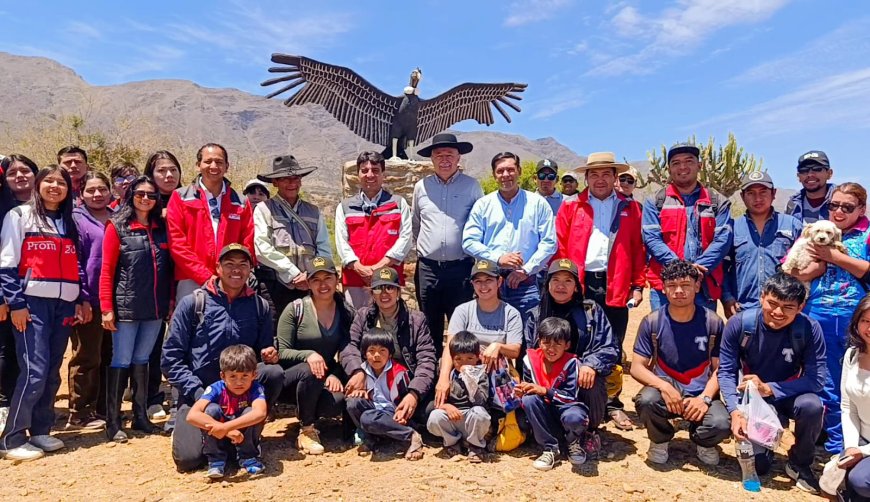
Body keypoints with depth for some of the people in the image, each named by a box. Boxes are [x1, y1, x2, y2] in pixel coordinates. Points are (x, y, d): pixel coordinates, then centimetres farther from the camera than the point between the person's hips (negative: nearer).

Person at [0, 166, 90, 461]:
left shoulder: (69, 223, 17)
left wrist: (82, 299, 9)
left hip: (64, 304, 5)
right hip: (32, 302, -5)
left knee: (52, 372, 7)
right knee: (35, 371, -11)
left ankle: (40, 431, 19)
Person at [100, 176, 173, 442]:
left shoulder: (162, 227, 10)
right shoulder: (117, 226, -2)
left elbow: (169, 267, 11)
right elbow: (106, 270, -6)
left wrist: (171, 300, 4)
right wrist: (107, 308, -11)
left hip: (155, 308, 4)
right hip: (126, 307, -4)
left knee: (142, 360, 13)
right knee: (122, 361, 2)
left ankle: (140, 416, 23)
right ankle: (113, 422, 11)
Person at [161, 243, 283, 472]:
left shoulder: (259, 306, 4)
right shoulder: (193, 303, -3)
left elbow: (265, 350, 10)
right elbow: (170, 357, -5)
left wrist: (269, 355, -16)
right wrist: (198, 393, -15)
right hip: (198, 393, -2)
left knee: (274, 372, -27)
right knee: (188, 458, -21)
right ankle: (184, 427, 16)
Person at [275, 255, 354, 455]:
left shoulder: (346, 313, 1)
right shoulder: (295, 309, -8)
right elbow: (282, 352, -10)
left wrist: (336, 375, -17)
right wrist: (308, 355, -29)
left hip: (326, 380, 2)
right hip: (290, 380, -2)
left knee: (338, 401, -31)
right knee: (311, 371, -36)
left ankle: (306, 412, 5)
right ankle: (306, 429, -13)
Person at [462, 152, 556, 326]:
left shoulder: (537, 203, 6)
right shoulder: (483, 204, 9)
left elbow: (549, 243, 2)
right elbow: (469, 241, 2)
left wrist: (526, 270, -8)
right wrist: (498, 258, -11)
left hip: (526, 283, -1)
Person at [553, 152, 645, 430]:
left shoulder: (631, 209, 10)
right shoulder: (571, 208, 7)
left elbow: (638, 250, 6)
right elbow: (559, 248, 2)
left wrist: (637, 286, 0)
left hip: (615, 288, 1)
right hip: (579, 286, 0)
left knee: (613, 348, 8)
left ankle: (612, 403, 20)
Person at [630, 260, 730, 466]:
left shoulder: (712, 322, -5)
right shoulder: (652, 322, -7)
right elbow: (637, 367, -7)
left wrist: (705, 398, -18)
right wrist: (664, 386, -24)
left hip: (701, 395, 1)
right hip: (666, 390, 0)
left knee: (721, 424, -30)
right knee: (646, 400, -34)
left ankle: (702, 441, 12)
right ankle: (660, 440, 3)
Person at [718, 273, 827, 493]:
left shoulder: (809, 329, -19)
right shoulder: (739, 323, -19)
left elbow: (817, 379, -20)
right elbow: (726, 371, -15)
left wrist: (769, 388, -30)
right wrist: (736, 411, -28)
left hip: (788, 395, 0)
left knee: (812, 405, -34)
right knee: (758, 465, -11)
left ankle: (799, 464, -5)